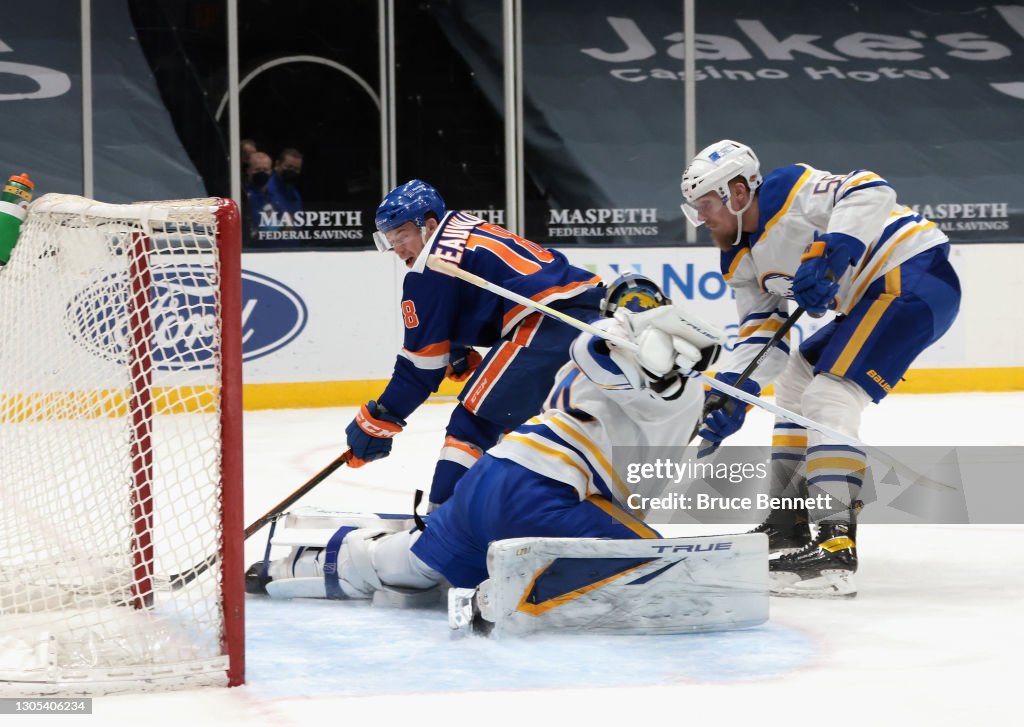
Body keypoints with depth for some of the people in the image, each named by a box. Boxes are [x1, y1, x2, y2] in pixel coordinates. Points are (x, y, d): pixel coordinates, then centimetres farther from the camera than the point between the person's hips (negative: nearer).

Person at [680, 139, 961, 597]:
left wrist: (831, 253, -37)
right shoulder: (742, 260, 14)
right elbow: (762, 332, 13)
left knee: (828, 397, -21)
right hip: (870, 296, 11)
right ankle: (789, 521, 30)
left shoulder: (787, 192, -14)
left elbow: (869, 192, -27)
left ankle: (835, 552, -30)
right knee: (796, 379, 24)